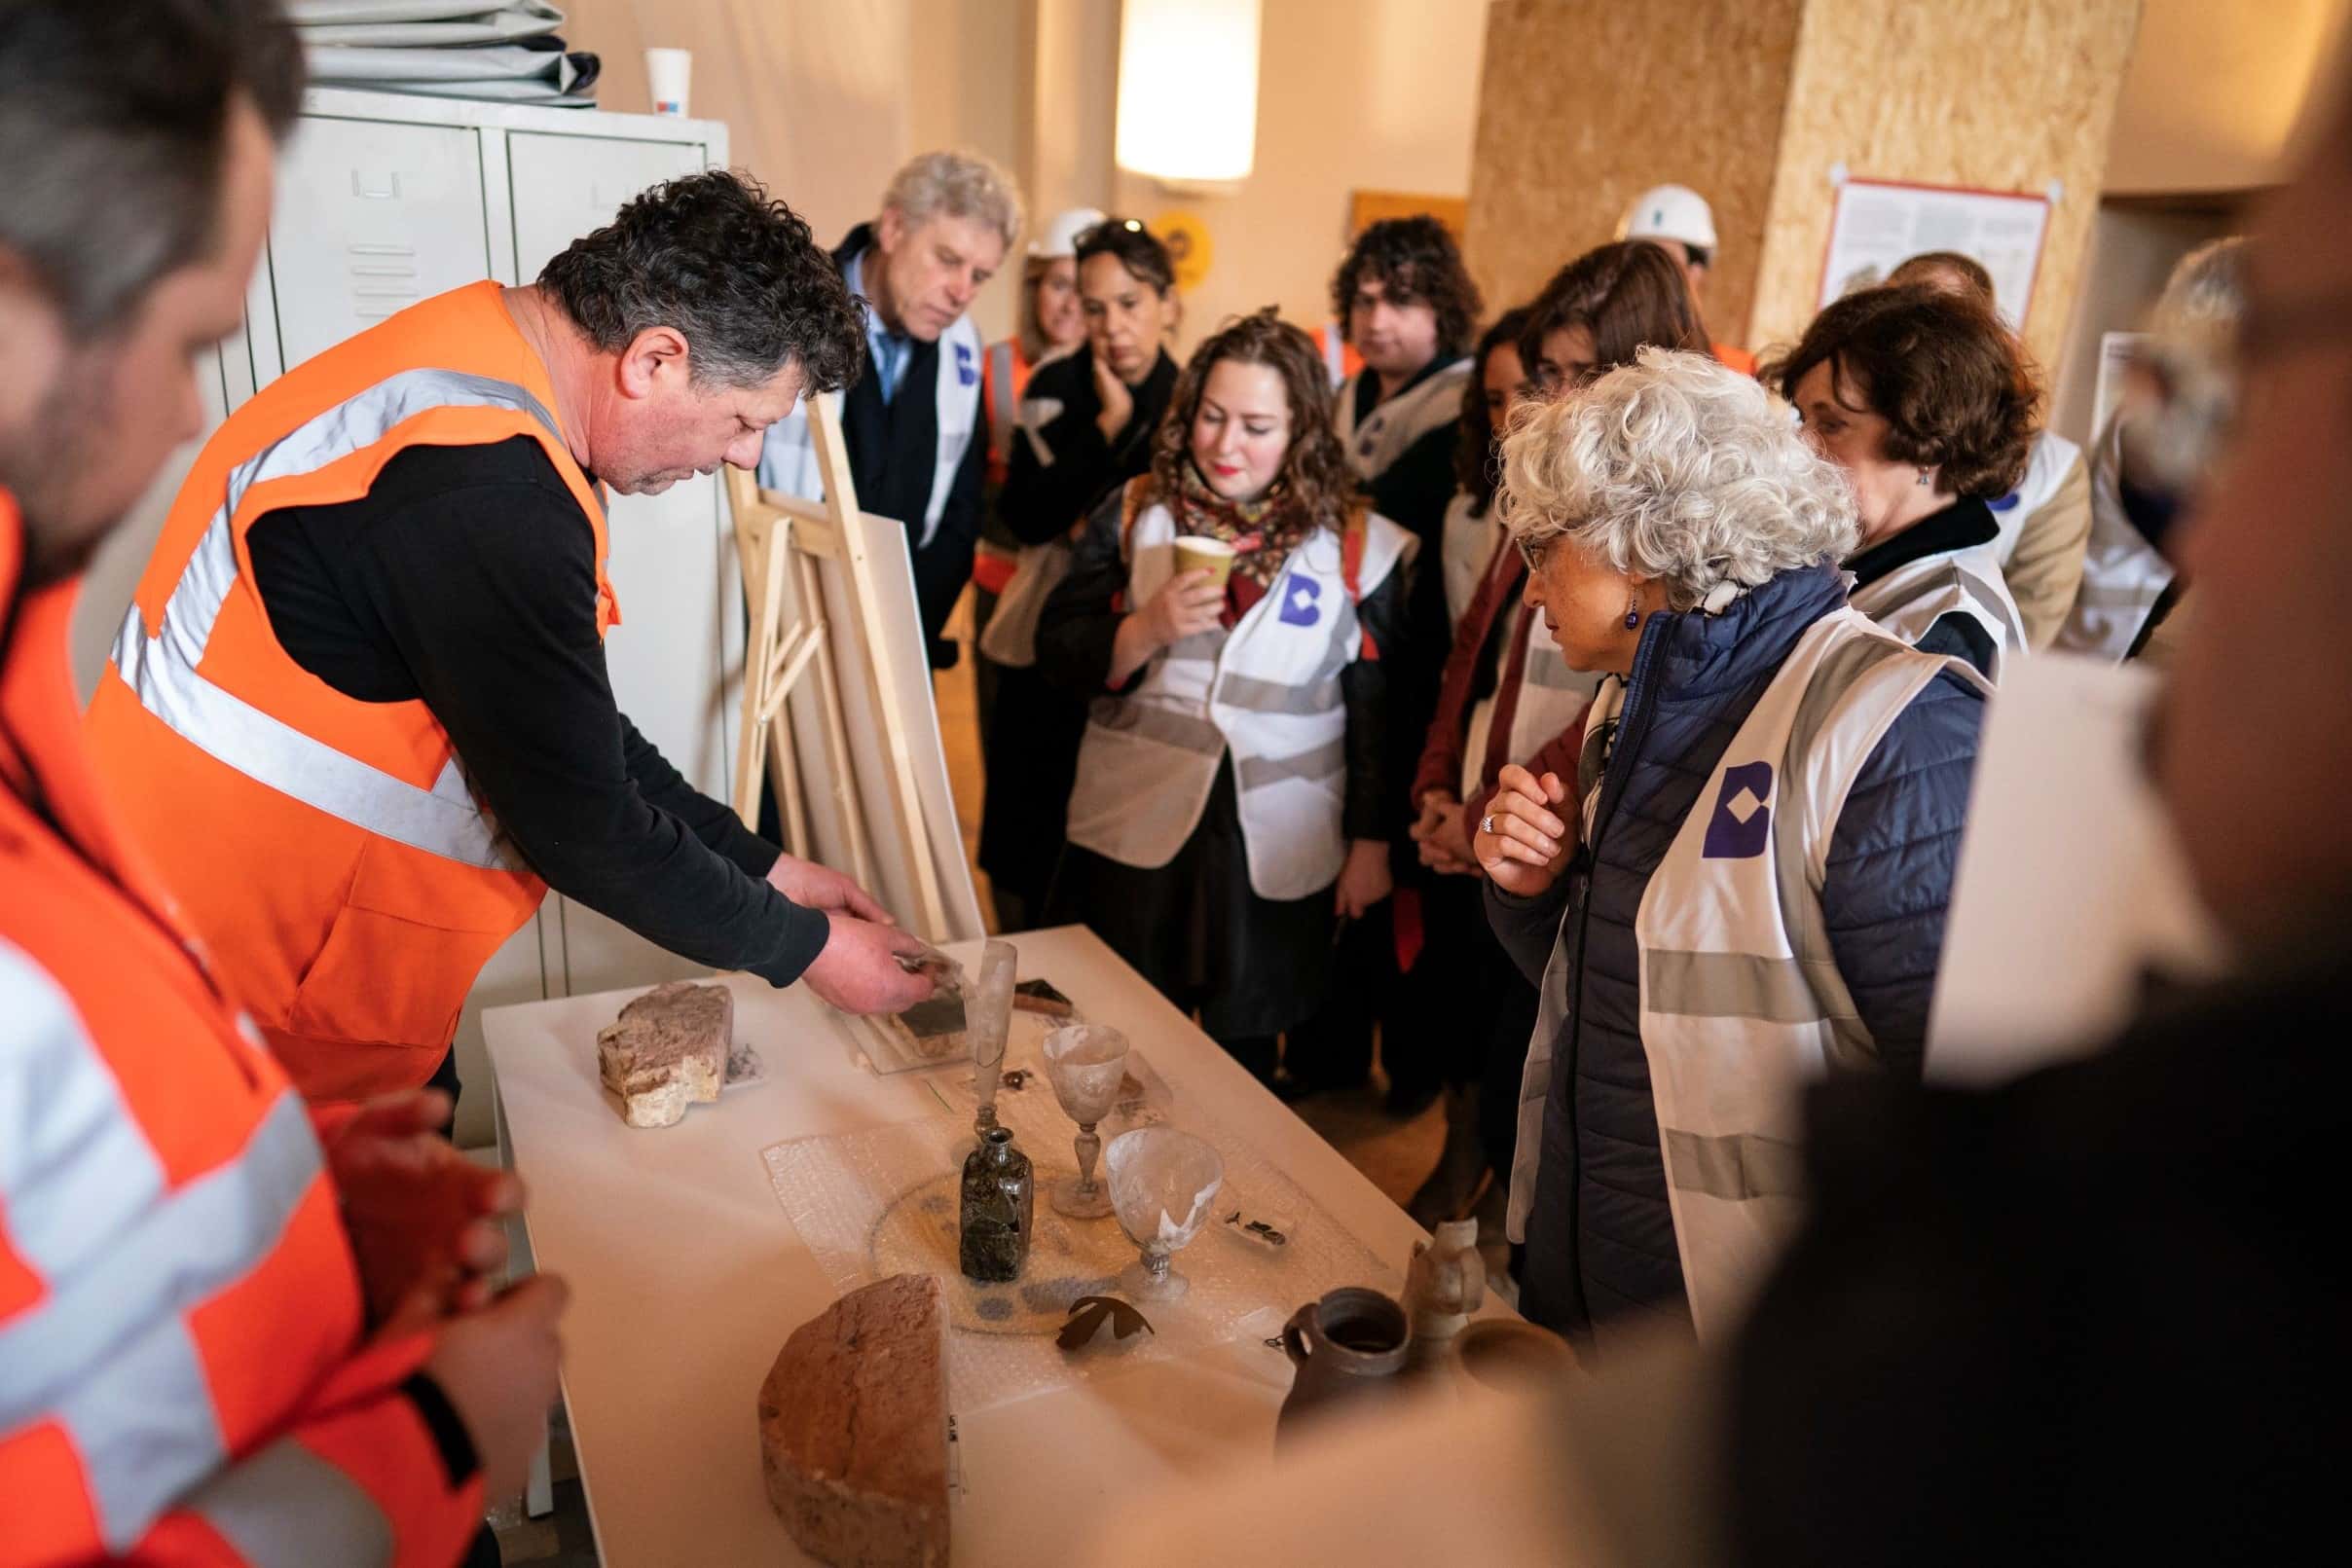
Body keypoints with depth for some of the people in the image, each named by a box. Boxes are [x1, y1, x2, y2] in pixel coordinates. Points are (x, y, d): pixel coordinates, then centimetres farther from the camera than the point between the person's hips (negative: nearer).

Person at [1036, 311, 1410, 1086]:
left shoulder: (1358, 546, -3)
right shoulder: (1134, 514, 2)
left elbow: (1378, 711, 1)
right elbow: (1057, 652, -1)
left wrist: (1370, 842, 2)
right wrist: (1147, 629, -19)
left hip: (1275, 854, -1)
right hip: (1134, 833, 2)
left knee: (1242, 1060, 13)